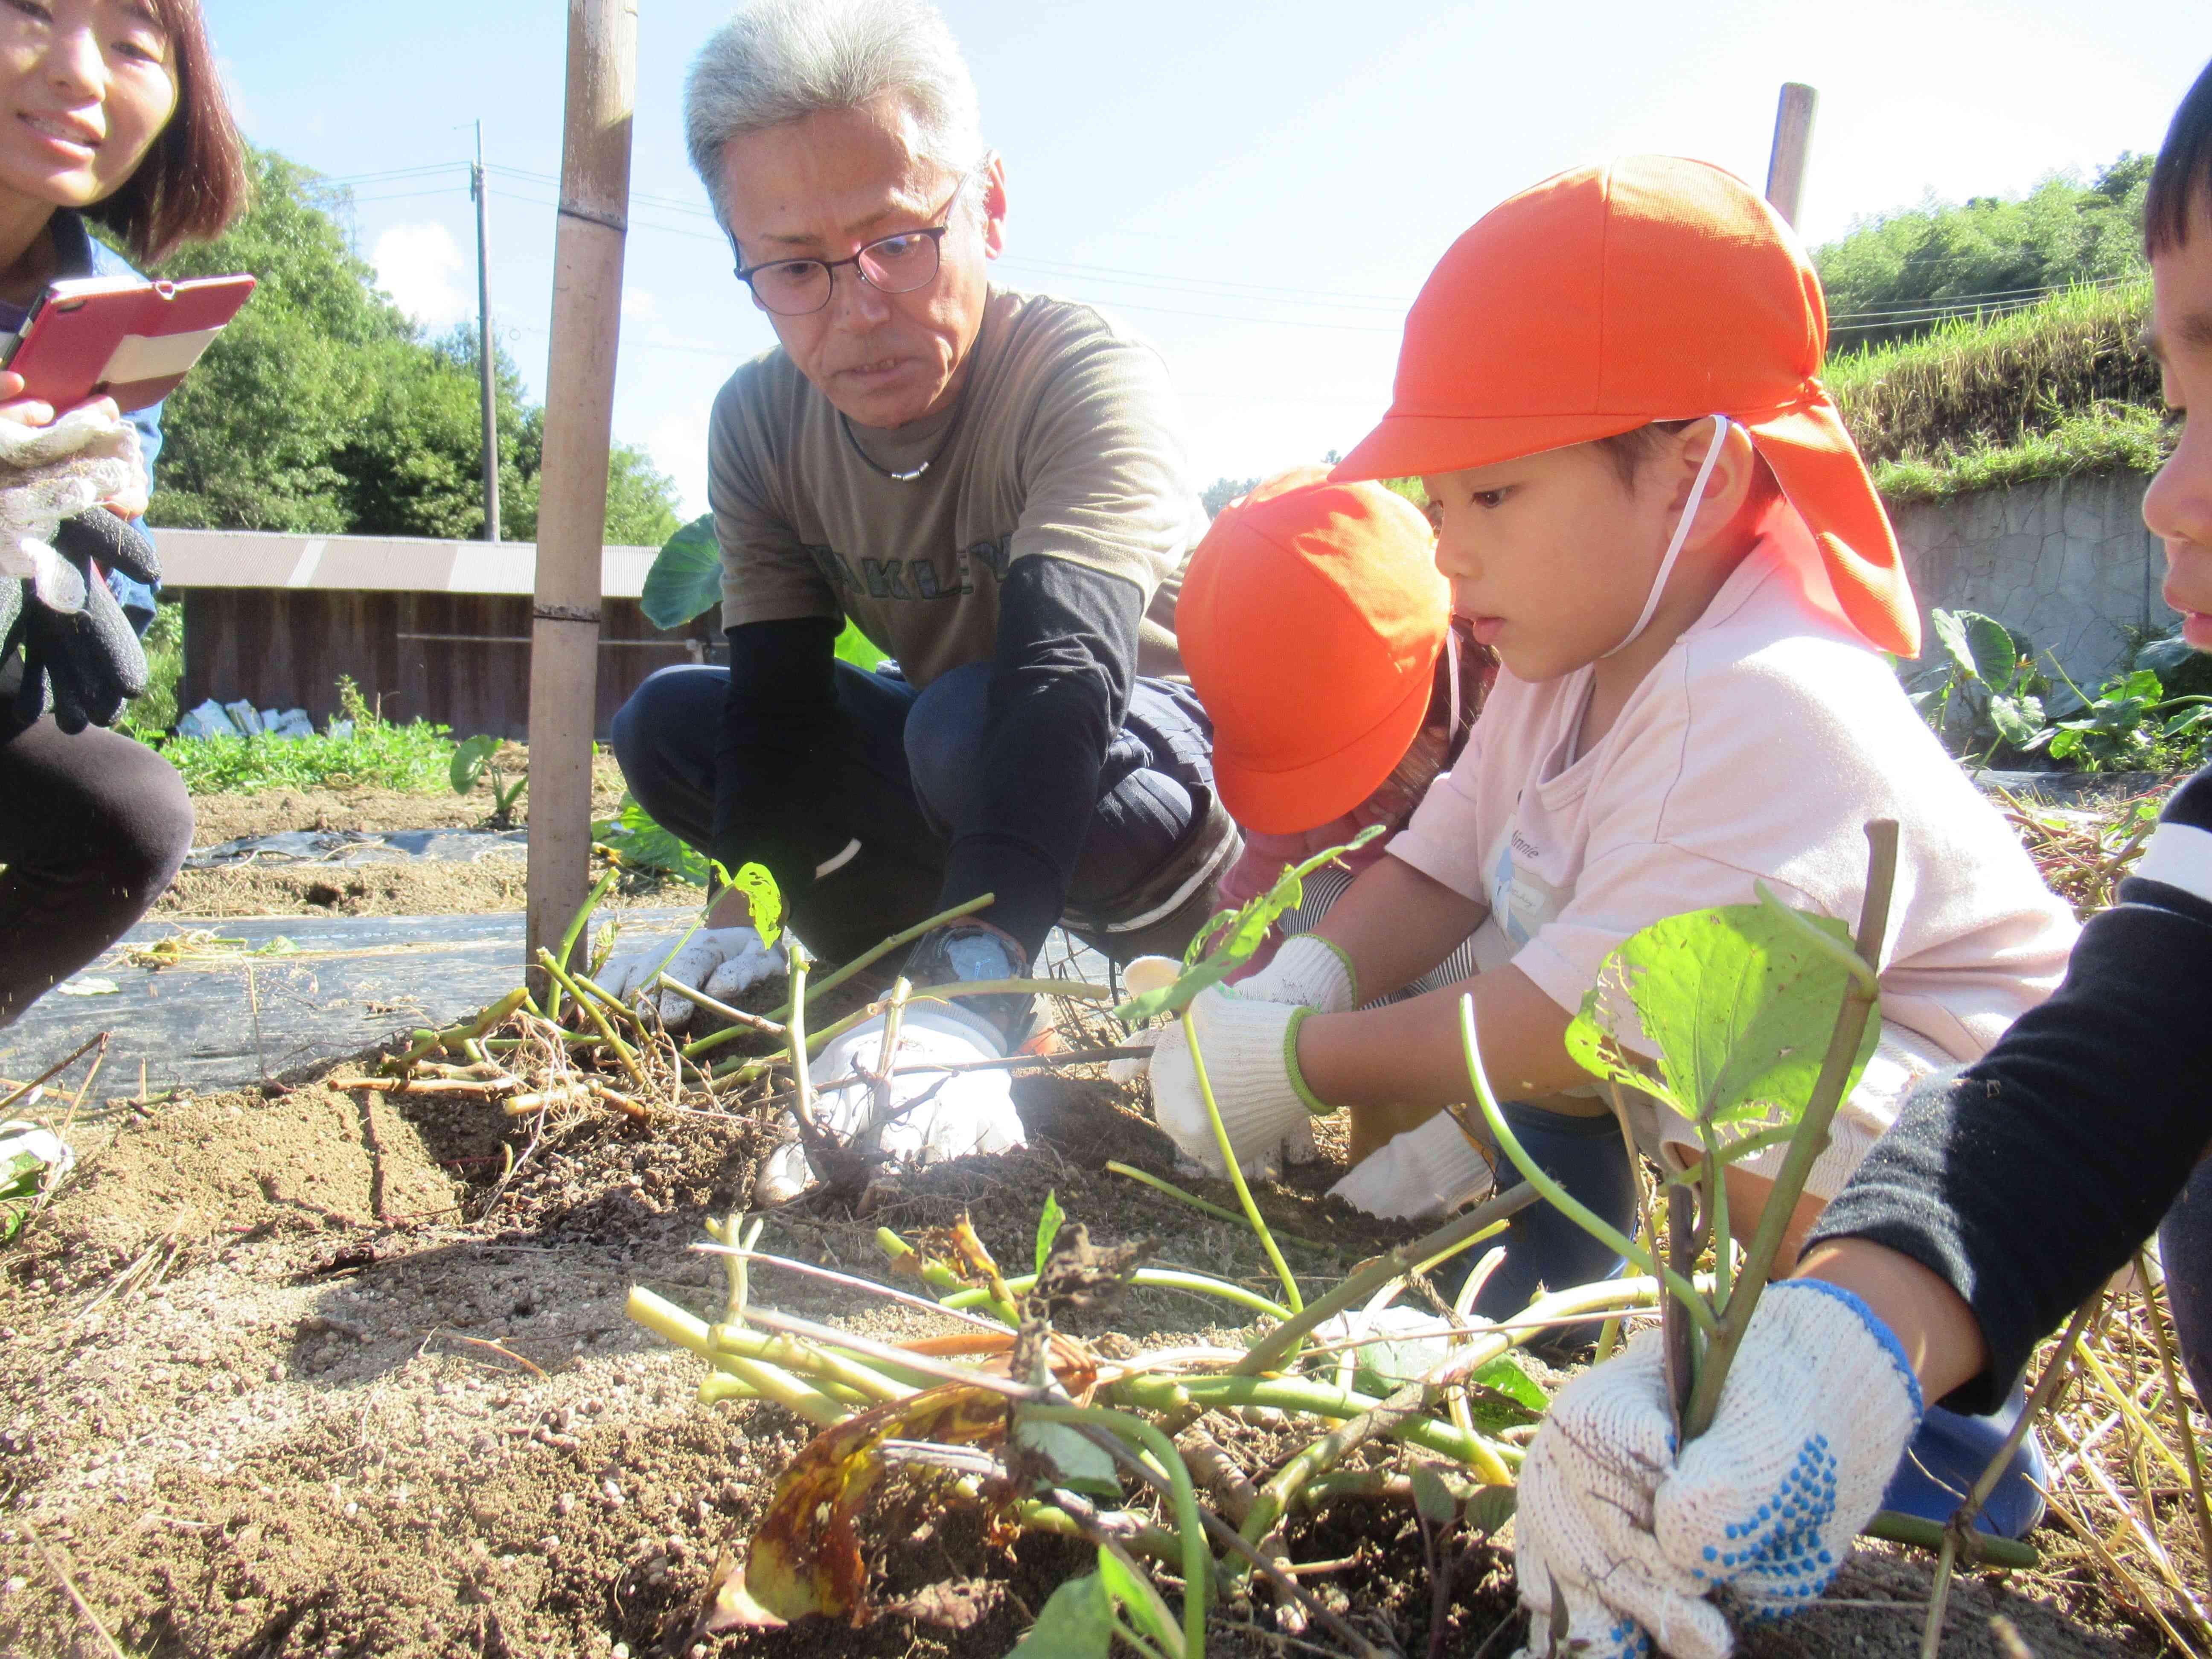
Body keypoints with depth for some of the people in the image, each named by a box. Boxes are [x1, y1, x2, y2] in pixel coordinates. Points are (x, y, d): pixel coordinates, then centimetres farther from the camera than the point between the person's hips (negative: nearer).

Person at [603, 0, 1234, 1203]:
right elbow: (778, 703, -12)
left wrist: (963, 1006, -55)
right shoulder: (760, 424, -9)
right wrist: (746, 921, -30)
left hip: (1168, 757, -6)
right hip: (959, 769, 6)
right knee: (669, 725, -7)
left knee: (964, 728, -36)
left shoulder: (1086, 376, -28)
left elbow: (1060, 683, -43)